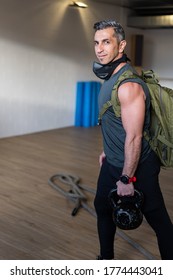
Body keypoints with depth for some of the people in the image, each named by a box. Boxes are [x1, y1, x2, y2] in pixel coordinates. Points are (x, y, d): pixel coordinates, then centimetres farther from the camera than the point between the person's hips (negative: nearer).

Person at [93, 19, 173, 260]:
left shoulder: (128, 85, -26)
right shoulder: (111, 76, 5)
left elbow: (134, 137, -26)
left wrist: (126, 179, -21)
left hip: (137, 166, -10)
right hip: (112, 163, 10)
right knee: (103, 207, 21)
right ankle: (107, 258, 41)